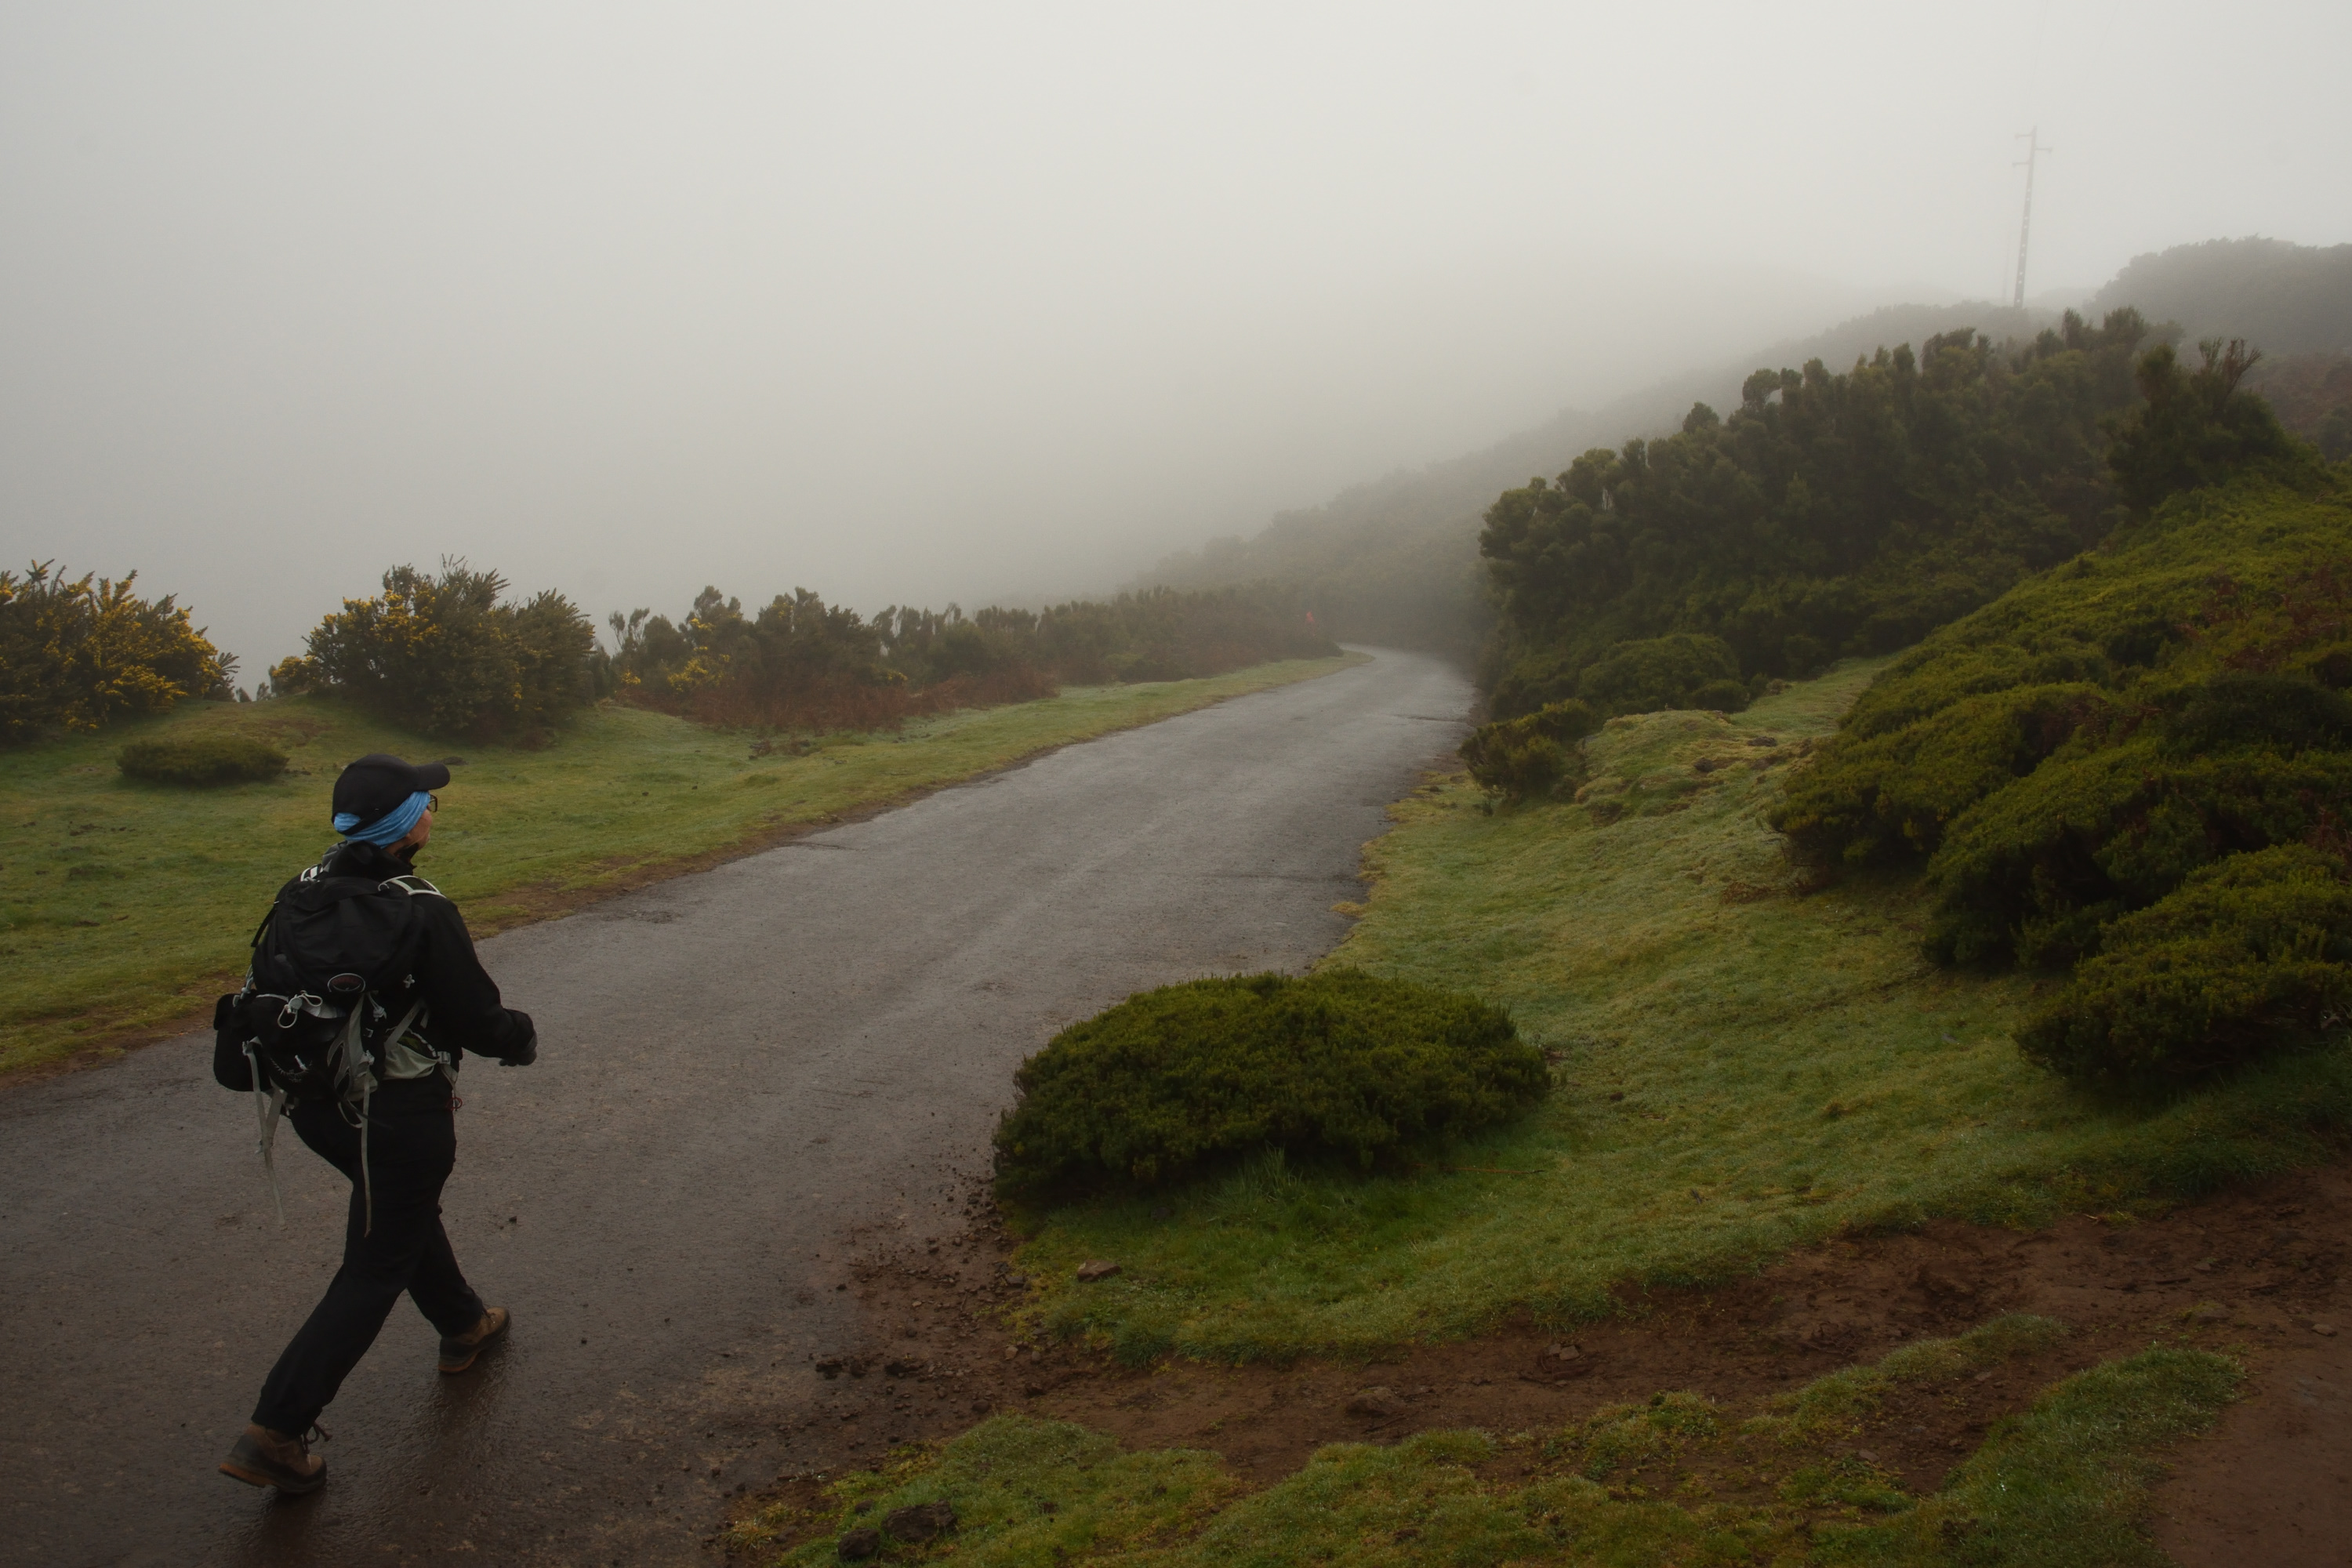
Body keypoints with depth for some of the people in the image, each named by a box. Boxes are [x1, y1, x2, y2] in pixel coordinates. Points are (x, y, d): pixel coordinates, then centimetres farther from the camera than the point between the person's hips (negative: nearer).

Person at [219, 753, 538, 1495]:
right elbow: (477, 1018, -19)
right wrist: (522, 1036, 4)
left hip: (314, 1097, 8)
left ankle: (462, 1327, 50)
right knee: (375, 1269, 6)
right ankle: (276, 1433, 6)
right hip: (397, 1115, -8)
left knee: (408, 1208, 29)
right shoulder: (422, 913, -25)